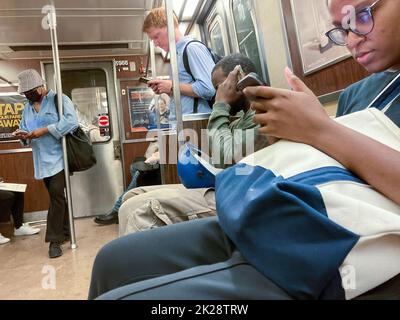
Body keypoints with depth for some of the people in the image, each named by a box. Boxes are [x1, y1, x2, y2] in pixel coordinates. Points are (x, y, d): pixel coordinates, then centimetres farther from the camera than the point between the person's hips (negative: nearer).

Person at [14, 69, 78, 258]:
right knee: (57, 196, 12)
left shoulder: (59, 99, -5)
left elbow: (71, 121, -20)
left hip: (58, 158, -6)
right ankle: (65, 232, 24)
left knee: (56, 195, -10)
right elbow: (24, 129, 18)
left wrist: (45, 130, -21)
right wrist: (23, 135, -6)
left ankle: (54, 239, -1)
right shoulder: (28, 108, 17)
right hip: (42, 161, 7)